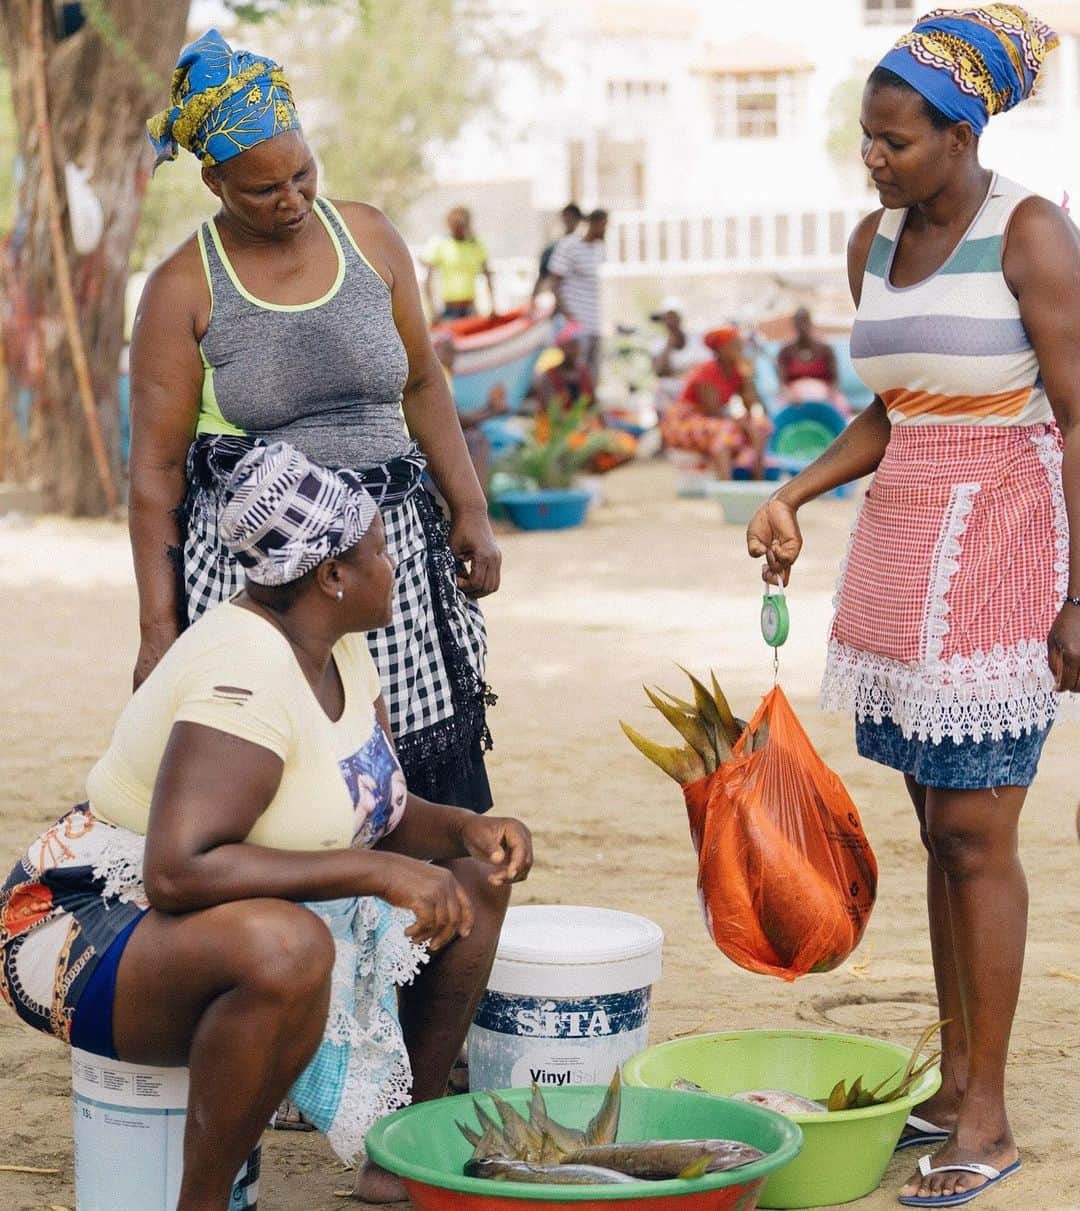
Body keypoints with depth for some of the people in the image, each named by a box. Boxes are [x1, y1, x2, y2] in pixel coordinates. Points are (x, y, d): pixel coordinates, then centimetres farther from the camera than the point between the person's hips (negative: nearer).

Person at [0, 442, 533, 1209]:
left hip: (253, 924, 10)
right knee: (286, 947, -41)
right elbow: (177, 873, -38)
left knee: (478, 874, 9)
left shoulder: (336, 648, 3)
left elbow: (385, 816, 12)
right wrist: (373, 870, -35)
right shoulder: (244, 677, -27)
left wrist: (468, 829, -10)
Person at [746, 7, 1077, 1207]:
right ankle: (954, 1083, 17)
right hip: (900, 545, 7)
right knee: (938, 827, 10)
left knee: (976, 834, -6)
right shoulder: (874, 241, 10)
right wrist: (796, 494, 5)